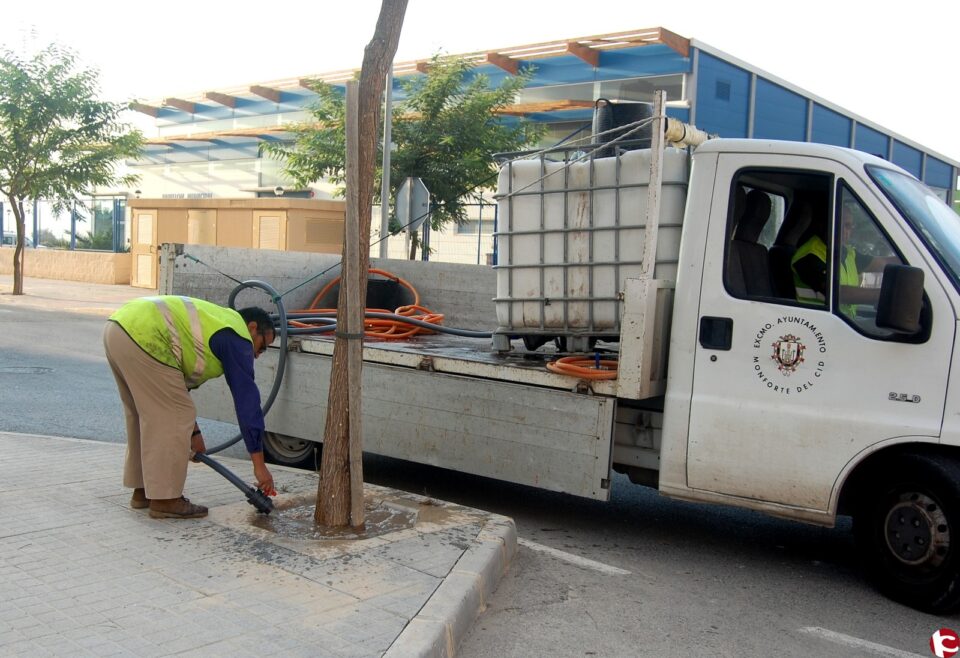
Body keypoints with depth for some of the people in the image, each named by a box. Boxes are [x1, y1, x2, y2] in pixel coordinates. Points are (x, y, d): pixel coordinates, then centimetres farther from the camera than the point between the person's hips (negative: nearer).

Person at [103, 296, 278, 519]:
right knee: (171, 418, -1)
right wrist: (259, 464, 1)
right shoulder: (237, 337, 2)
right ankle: (165, 500, 5)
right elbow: (247, 399, -1)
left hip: (117, 327, 10)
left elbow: (178, 383, 34)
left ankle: (143, 491, 29)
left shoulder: (215, 322, 29)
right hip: (143, 337, -10)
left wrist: (192, 432, 38)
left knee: (145, 416, 21)